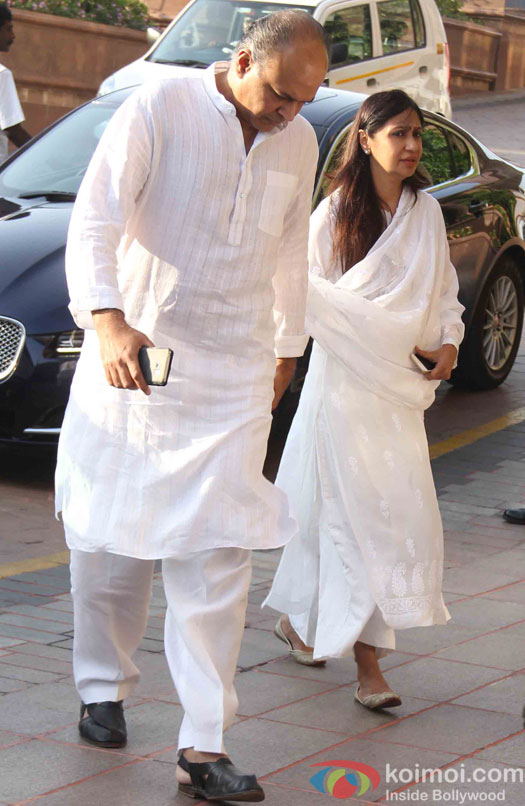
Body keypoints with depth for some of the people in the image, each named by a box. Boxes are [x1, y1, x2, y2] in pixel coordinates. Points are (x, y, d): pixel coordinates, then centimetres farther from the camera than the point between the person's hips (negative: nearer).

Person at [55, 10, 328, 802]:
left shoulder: (298, 145, 6)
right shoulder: (158, 111, -11)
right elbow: (93, 221, -19)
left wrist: (287, 348, 29)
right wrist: (107, 321, -35)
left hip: (233, 378, 3)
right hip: (134, 354, -3)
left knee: (218, 555, -5)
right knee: (109, 537, 8)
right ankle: (103, 690, 31)